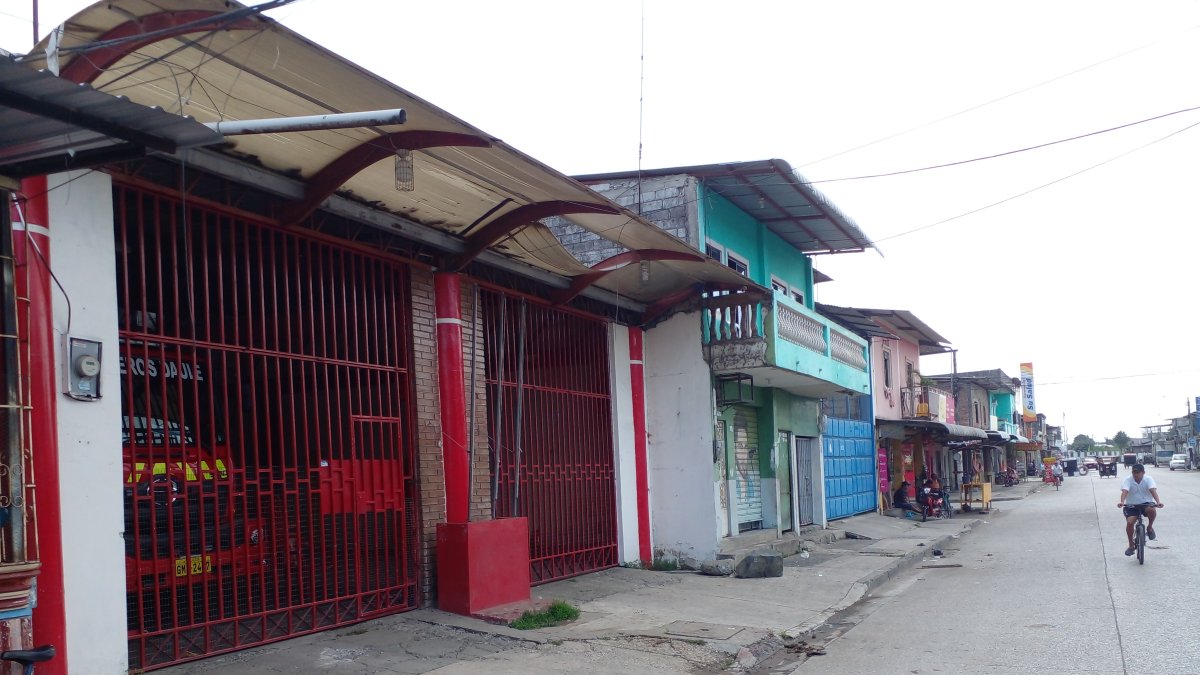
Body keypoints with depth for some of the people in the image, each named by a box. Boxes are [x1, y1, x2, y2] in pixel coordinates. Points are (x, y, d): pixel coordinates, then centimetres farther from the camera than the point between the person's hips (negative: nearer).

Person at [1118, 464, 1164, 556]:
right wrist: (1122, 502, -44)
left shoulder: (1148, 479, -8)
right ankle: (1131, 546, -2)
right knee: (1129, 522, -21)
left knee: (1152, 510, -35)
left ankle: (1149, 528, -5)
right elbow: (1124, 491, -24)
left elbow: (1153, 491, -23)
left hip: (1146, 503, 0)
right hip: (1131, 505, 0)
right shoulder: (1128, 480, -9)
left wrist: (1158, 502, -42)